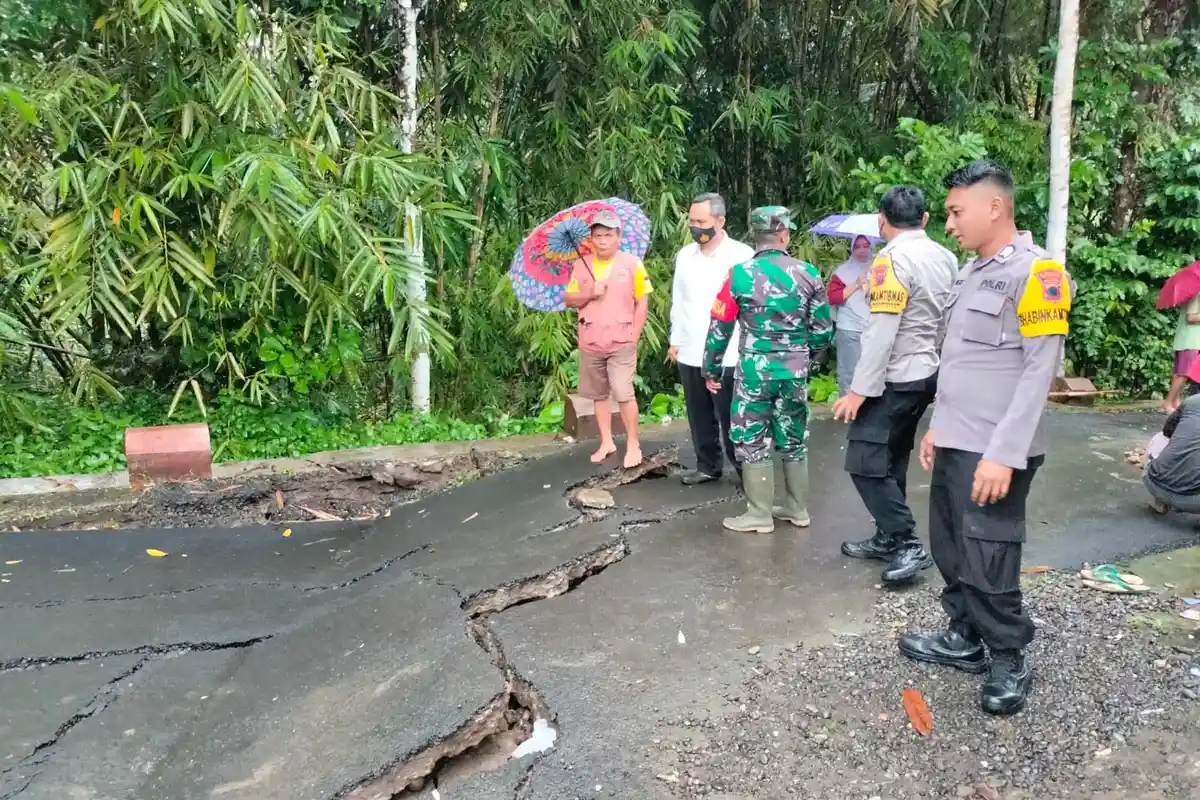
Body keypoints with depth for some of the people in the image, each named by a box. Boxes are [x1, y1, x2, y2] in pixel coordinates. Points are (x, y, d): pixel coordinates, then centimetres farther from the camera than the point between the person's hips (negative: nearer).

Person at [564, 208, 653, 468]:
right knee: (599, 395, 11)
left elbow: (642, 303, -2)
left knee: (624, 394, -10)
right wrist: (590, 294, -13)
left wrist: (633, 337, -7)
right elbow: (569, 300, 7)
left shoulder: (632, 264, -3)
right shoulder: (582, 265, 6)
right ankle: (607, 442, 23)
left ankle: (633, 444, 4)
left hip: (621, 343, -4)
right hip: (590, 343, 4)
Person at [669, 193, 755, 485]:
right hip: (690, 353, 5)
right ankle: (708, 466, 28)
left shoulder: (742, 255, -8)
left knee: (730, 418, 1)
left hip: (727, 355, -5)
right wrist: (675, 340, 13)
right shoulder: (684, 256, 10)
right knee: (700, 417, 14)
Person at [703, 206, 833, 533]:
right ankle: (797, 509, 28)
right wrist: (811, 356, 22)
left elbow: (720, 327, -5)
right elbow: (823, 327, 4)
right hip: (795, 370, 3)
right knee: (794, 439, 16)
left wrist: (711, 369, 7)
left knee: (752, 440, 8)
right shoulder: (808, 274, -1)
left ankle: (760, 515, 14)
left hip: (755, 370, -3)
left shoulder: (740, 274, -9)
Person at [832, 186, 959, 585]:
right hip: (928, 374, 9)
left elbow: (882, 332, -22)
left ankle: (908, 545, -5)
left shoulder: (892, 259, -17)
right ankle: (888, 538, 25)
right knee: (891, 460, 17)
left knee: (866, 464, -5)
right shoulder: (946, 258, 8)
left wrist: (860, 390, -20)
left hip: (895, 380, -9)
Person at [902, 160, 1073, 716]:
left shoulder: (1036, 273, -13)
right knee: (949, 550, 15)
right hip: (954, 444, 8)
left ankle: (1010, 663, 18)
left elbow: (1038, 372, -18)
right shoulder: (971, 273, 13)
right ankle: (964, 640, 31)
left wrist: (1003, 454, -21)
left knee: (987, 564, 0)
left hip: (994, 453, -8)